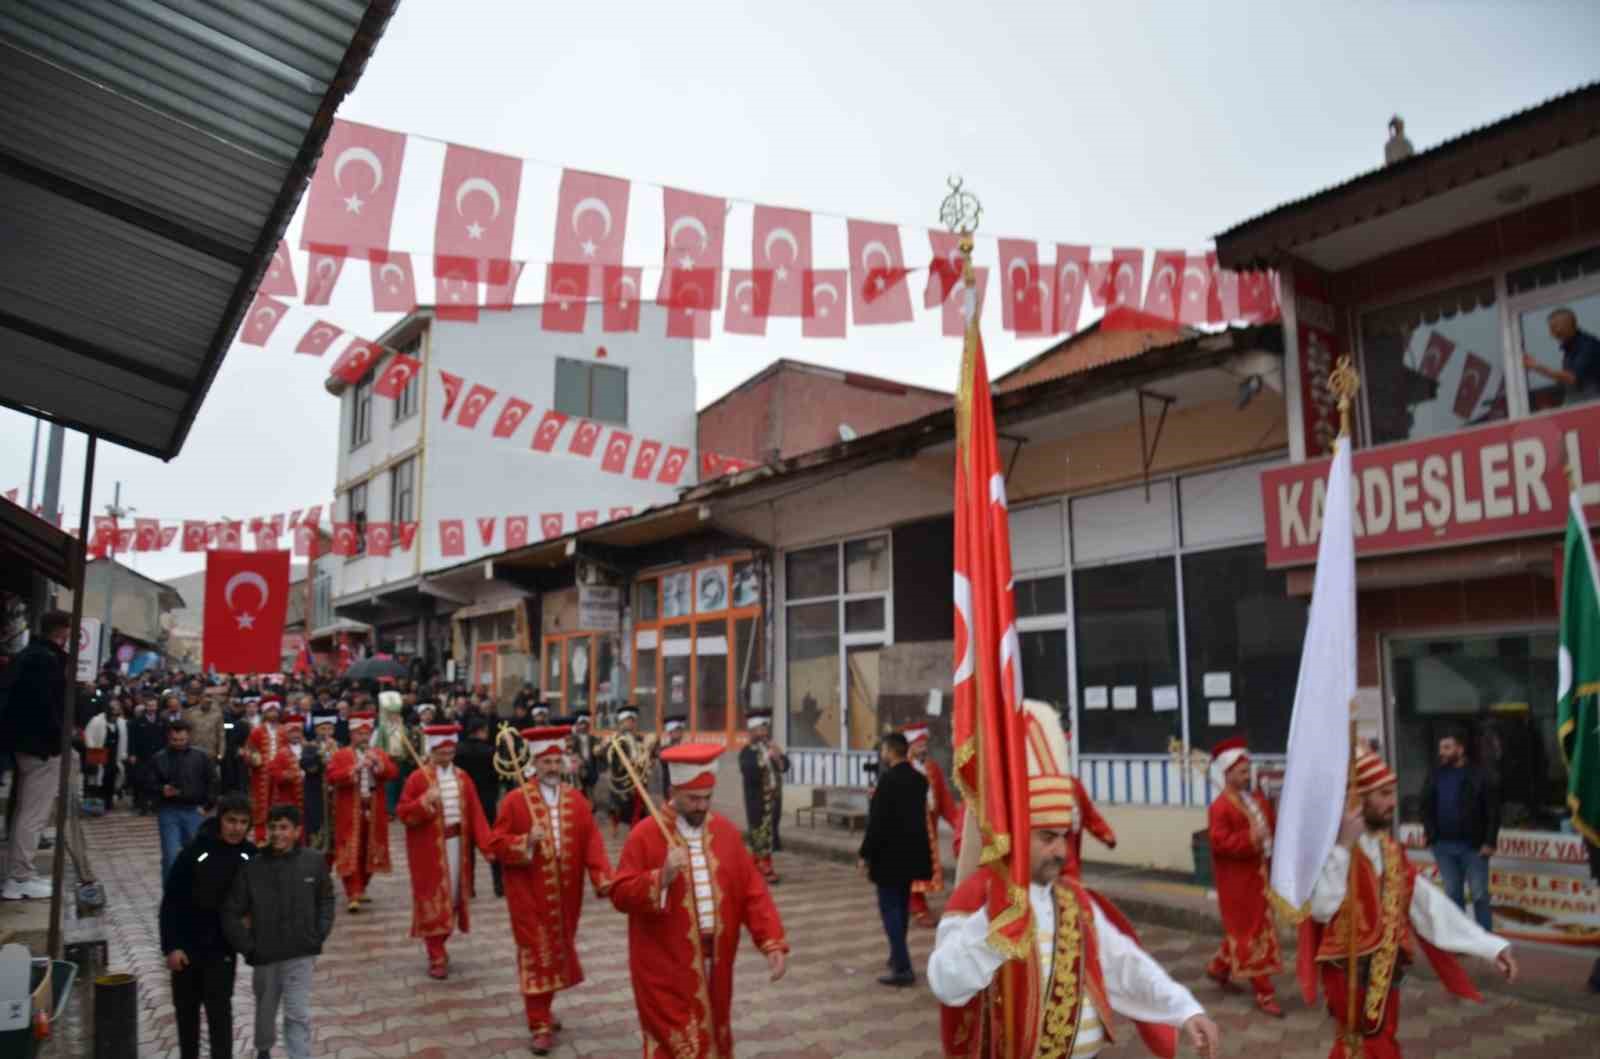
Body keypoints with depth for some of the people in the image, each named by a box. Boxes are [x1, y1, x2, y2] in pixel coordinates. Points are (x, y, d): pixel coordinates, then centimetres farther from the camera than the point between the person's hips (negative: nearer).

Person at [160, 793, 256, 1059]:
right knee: (186, 1008, 15)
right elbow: (170, 902, -10)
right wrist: (171, 946, -13)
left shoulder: (251, 856, -9)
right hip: (186, 947, 0)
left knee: (219, 1010, -5)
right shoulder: (195, 852, -15)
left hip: (222, 948, 0)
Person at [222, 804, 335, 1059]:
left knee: (298, 1015, -4)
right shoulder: (253, 867, -13)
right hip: (264, 955, 1)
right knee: (265, 1011, 22)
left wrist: (319, 935, -2)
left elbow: (326, 900, 5)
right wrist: (247, 947, -7)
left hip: (301, 954, -1)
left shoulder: (314, 862, -8)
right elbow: (231, 912, -6)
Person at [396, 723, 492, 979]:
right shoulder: (418, 778, -7)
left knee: (453, 897, 13)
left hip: (457, 844, 5)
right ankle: (437, 958, 8)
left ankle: (439, 946, 32)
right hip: (430, 848, -5)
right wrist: (425, 801, -28)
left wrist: (486, 844, -6)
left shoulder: (462, 778, 6)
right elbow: (403, 813, -10)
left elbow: (475, 813, 3)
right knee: (434, 900, -1)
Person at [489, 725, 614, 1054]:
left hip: (565, 894, 4)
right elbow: (496, 844, -8)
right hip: (530, 895, -4)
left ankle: (541, 1011, 37)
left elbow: (592, 843, -4)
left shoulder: (576, 800, 1)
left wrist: (604, 879, -18)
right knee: (536, 956, 2)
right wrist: (526, 842, -26)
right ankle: (540, 1025, 10)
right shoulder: (516, 800, -8)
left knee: (558, 952, 17)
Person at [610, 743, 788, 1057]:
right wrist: (661, 877, -27)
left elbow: (753, 892, 1)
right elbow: (621, 896, -11)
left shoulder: (726, 832, 2)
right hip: (667, 970, -4)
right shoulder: (645, 834, -10)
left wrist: (773, 943, -10)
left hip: (715, 964, 5)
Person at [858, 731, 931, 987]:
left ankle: (903, 967, -6)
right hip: (911, 853, 8)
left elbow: (877, 821, -19)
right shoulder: (919, 779, 5)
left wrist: (865, 854, -11)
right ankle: (898, 956, 32)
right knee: (902, 906, 20)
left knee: (890, 908, -2)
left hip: (890, 855, -8)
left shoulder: (888, 780, -19)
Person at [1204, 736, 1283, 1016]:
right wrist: (1249, 839, -33)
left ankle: (1219, 967, 37)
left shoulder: (1258, 799, 9)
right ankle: (1264, 993, 8)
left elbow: (1272, 827, 15)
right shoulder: (1220, 807, -16)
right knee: (1249, 932, 0)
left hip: (1260, 873, 9)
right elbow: (1219, 842, -23)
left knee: (1258, 927, 19)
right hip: (1237, 879, -9)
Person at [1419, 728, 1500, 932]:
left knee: (1479, 895, 4)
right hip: (1443, 846, 4)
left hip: (1473, 846, -4)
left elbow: (1493, 812, -6)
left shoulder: (1480, 776, -6)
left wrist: (1489, 842, -11)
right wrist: (1430, 833, 3)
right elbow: (1426, 807, 15)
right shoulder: (1434, 777, 7)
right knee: (1453, 894, 12)